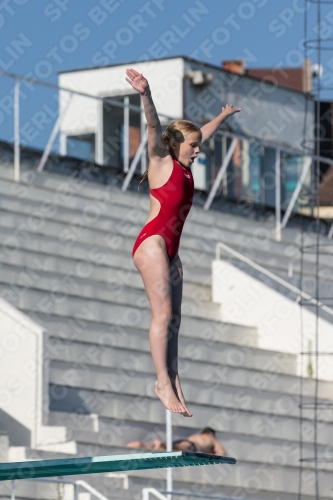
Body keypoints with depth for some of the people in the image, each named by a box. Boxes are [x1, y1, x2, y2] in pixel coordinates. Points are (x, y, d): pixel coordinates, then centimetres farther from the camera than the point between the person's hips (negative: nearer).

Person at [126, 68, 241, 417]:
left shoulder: (183, 166, 18)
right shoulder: (161, 161, -2)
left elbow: (204, 133, 36)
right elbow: (154, 127, -20)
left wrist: (223, 116, 52)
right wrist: (145, 95, -37)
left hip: (170, 250, 9)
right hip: (153, 242, -9)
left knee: (173, 318, 2)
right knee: (163, 312, -14)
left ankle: (173, 383, -1)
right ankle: (163, 383, -17)